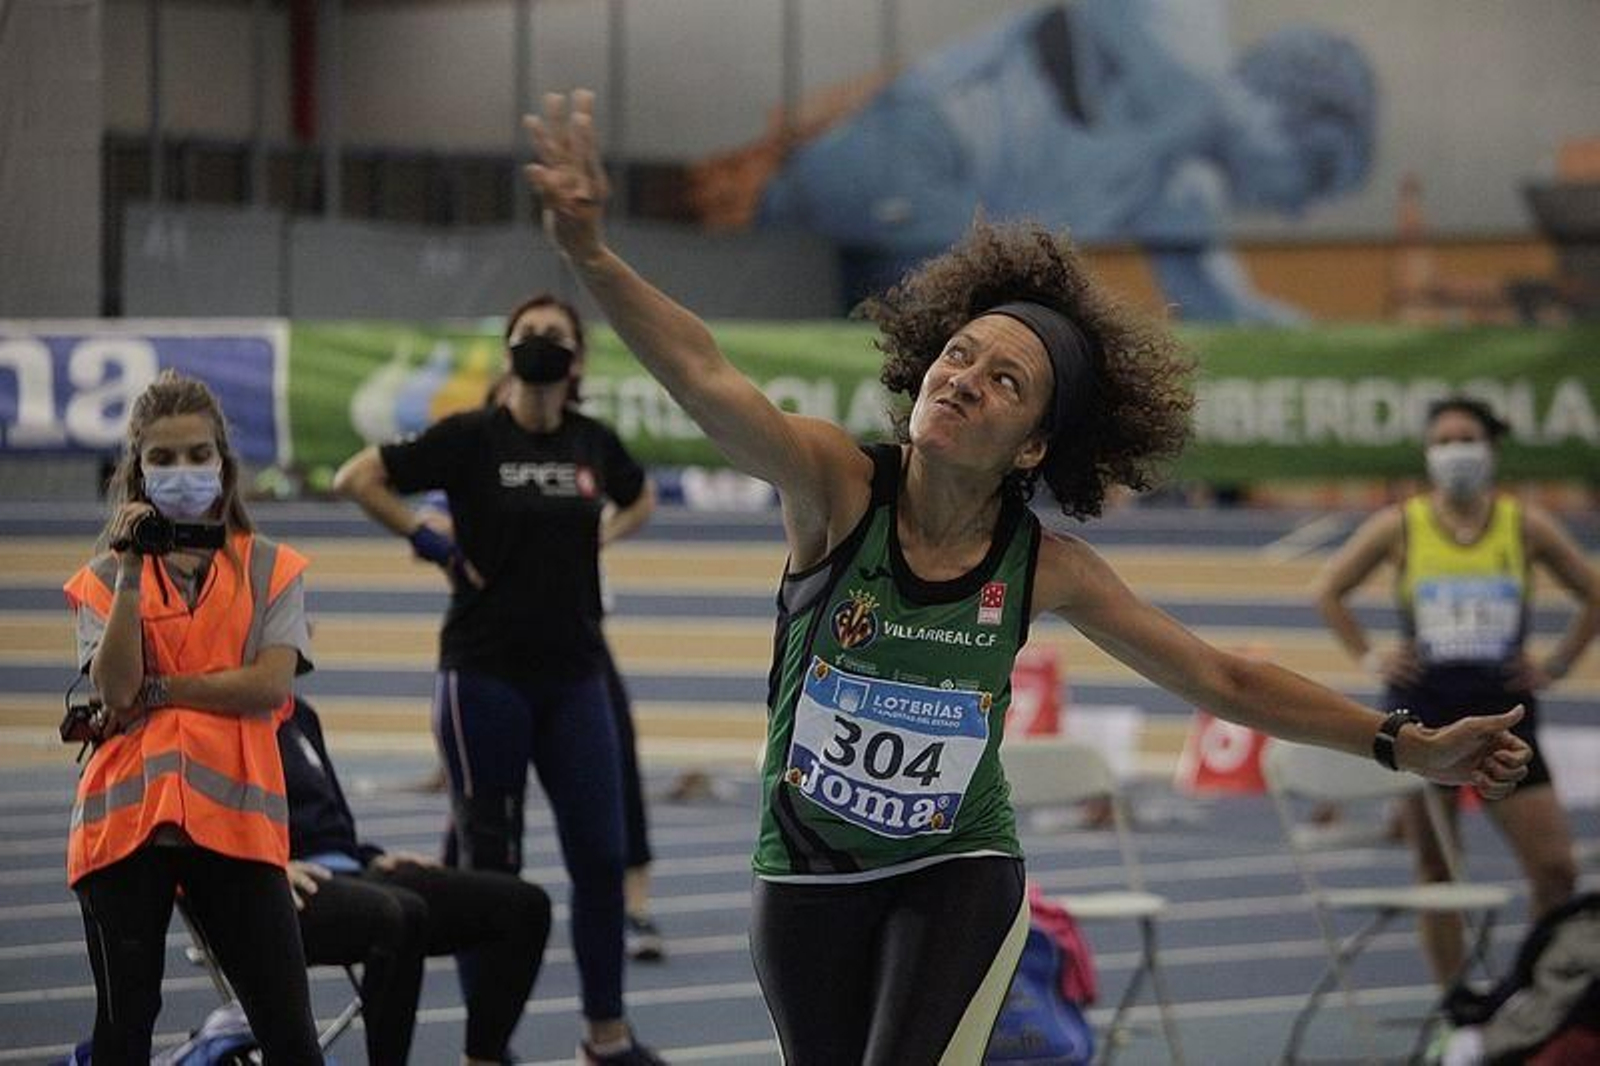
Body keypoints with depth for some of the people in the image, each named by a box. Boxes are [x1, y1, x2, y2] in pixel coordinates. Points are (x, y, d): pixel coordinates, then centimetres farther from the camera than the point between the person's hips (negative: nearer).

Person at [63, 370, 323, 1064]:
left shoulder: (268, 569, 8)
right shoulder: (108, 575, 8)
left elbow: (272, 683, -7)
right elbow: (116, 688, -8)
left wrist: (154, 690, -7)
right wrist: (131, 574, -11)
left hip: (234, 817, -1)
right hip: (126, 820, 1)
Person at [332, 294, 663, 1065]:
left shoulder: (594, 444, 6)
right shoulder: (471, 438, -7)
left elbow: (639, 499, 27)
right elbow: (356, 479, -7)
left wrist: (598, 539, 10)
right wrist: (432, 544, -8)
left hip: (574, 675, 4)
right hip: (485, 675, -4)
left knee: (600, 853, 4)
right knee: (489, 862, 2)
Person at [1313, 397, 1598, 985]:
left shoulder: (1526, 526, 3)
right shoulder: (1400, 525, 2)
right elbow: (1329, 590, 10)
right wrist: (1370, 658, 2)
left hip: (1504, 712, 0)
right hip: (1422, 711, 0)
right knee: (1434, 869, 3)